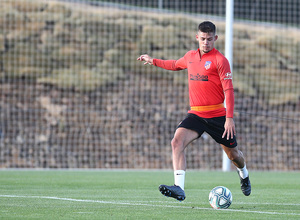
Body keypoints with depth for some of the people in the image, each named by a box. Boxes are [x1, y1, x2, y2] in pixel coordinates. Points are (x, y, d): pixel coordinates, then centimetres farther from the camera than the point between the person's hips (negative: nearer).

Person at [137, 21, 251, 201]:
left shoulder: (220, 60, -9)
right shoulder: (190, 56, 9)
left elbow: (229, 90, -12)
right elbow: (176, 65, 34)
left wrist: (230, 118, -19)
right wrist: (153, 61, 36)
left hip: (217, 115, -4)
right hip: (195, 114, 4)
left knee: (232, 153, 10)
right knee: (177, 141, -22)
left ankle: (244, 175, 47)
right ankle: (179, 189, -30)